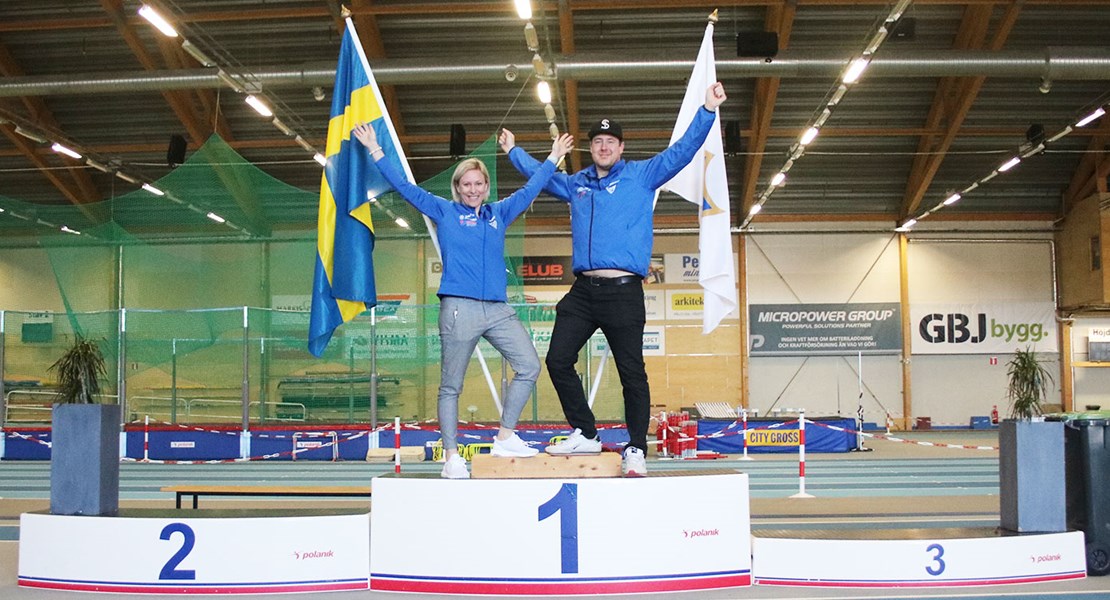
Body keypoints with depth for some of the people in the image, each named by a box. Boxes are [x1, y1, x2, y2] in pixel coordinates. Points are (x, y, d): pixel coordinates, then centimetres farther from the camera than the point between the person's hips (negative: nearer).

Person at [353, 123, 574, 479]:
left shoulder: (499, 214, 17)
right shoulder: (444, 212, 8)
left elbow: (529, 190, 26)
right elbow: (405, 188, 7)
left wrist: (553, 158, 31)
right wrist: (375, 152, 5)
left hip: (498, 310, 4)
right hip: (458, 309, -4)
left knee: (529, 366, -5)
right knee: (451, 386, 0)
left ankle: (505, 438, 6)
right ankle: (452, 458, 7)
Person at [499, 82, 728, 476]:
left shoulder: (641, 176, 6)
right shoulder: (576, 185, 19)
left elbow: (682, 151, -1)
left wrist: (708, 110, -9)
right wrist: (512, 151, 46)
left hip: (623, 291, -5)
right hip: (582, 291, 5)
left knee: (632, 372, -3)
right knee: (558, 361, 2)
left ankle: (636, 450, 5)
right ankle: (585, 434, 16)